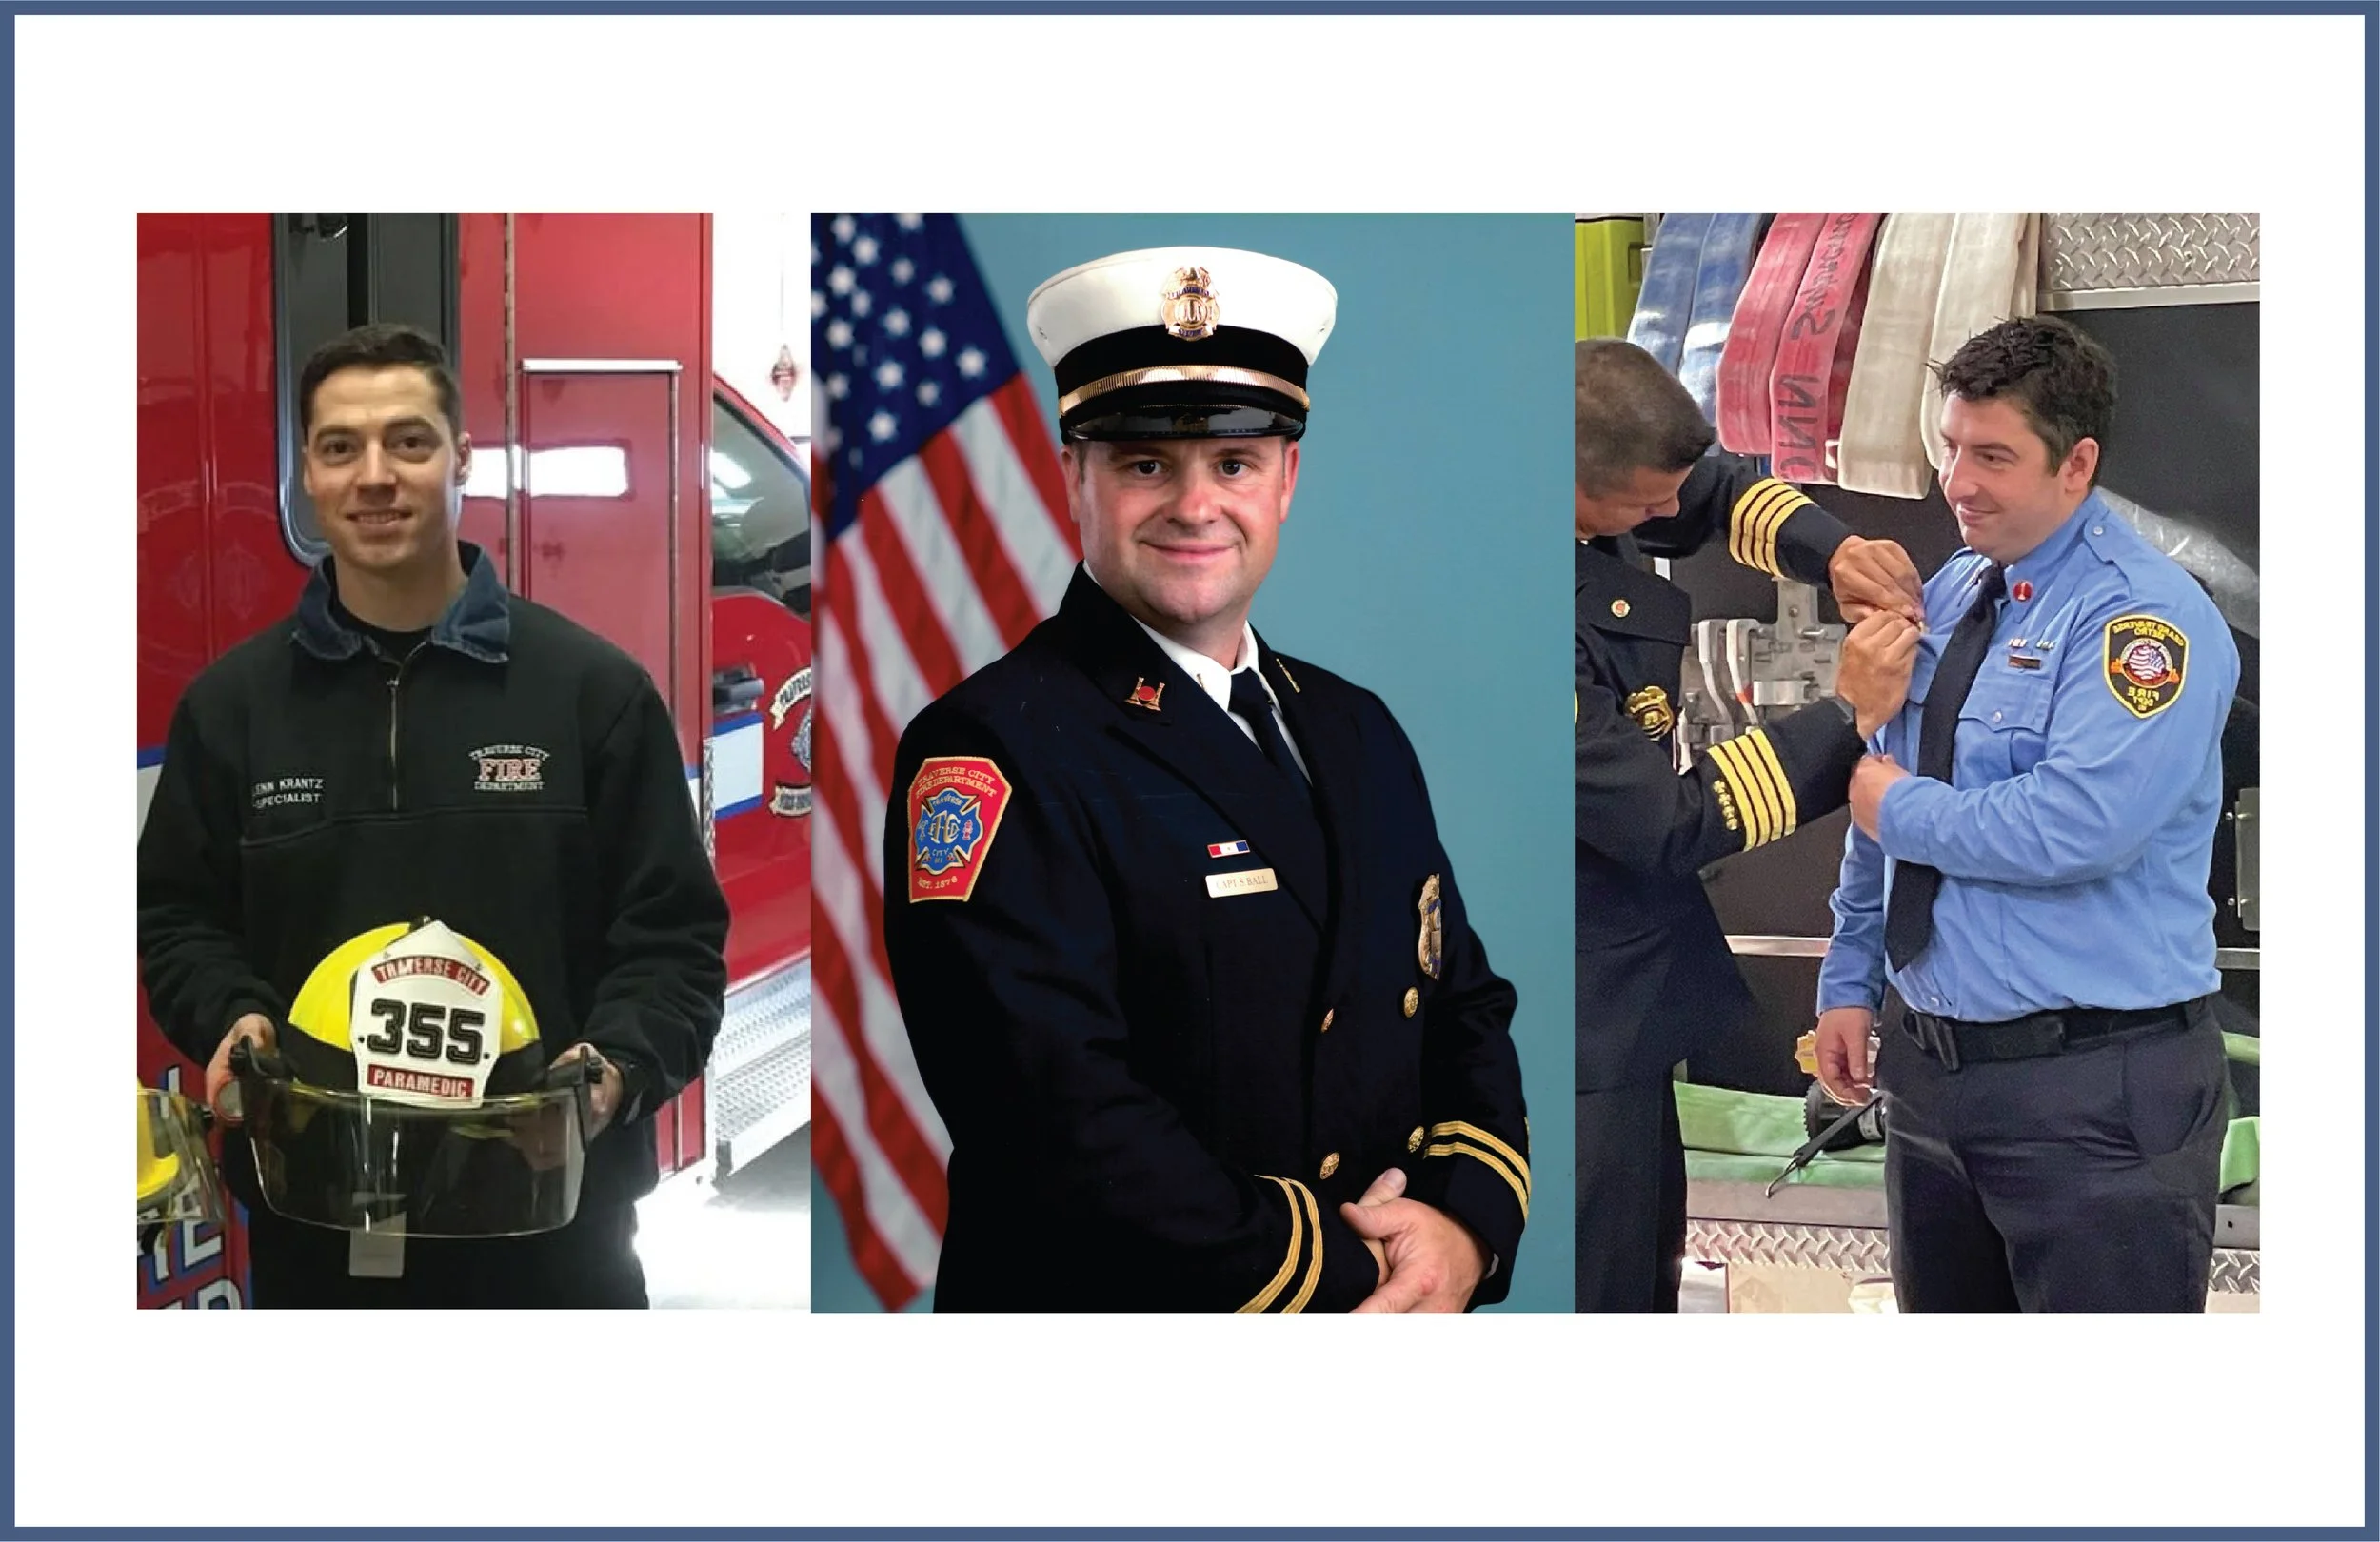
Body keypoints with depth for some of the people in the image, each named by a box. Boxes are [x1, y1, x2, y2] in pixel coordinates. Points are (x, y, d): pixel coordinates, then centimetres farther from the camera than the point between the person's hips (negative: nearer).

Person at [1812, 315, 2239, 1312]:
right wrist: (1849, 983, 16)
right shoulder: (1946, 598, 11)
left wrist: (1900, 809, -12)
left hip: (2097, 1089, -8)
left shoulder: (2143, 618, -14)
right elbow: (1881, 795, 19)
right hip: (1935, 1068, 8)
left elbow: (2074, 827, -27)